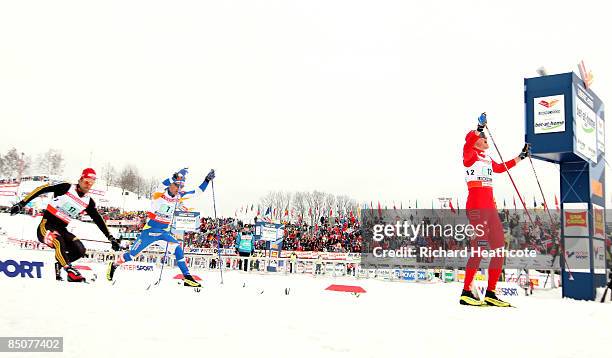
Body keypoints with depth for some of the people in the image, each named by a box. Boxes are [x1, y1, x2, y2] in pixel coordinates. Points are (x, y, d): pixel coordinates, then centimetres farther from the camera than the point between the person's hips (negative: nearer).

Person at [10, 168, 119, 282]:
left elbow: (98, 220, 11)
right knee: (59, 243, -34)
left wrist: (110, 238, 8)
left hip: (61, 230, 6)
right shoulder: (66, 188, -8)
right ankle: (70, 272, -32)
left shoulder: (88, 202, 6)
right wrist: (22, 204, -18)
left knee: (80, 250, -11)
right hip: (46, 226, -6)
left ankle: (58, 266, 8)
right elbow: (42, 189, -11)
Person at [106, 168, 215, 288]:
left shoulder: (178, 196, 0)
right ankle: (113, 265, 33)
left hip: (164, 233, 4)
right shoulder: (159, 194, -14)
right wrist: (175, 176, -51)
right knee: (132, 254, 5)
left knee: (178, 249, -16)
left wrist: (207, 180, -7)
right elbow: (162, 186, -39)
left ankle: (187, 278, -11)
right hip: (150, 230, -4)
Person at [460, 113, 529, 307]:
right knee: (479, 248, -13)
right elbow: (468, 145, -24)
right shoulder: (470, 154, -1)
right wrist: (479, 128, -34)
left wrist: (520, 157, 43)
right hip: (476, 206, -9)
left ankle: (490, 293, 13)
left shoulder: (487, 158, 23)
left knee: (499, 249, 7)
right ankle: (466, 293, -8)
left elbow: (500, 168, 41)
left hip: (490, 207, 9)